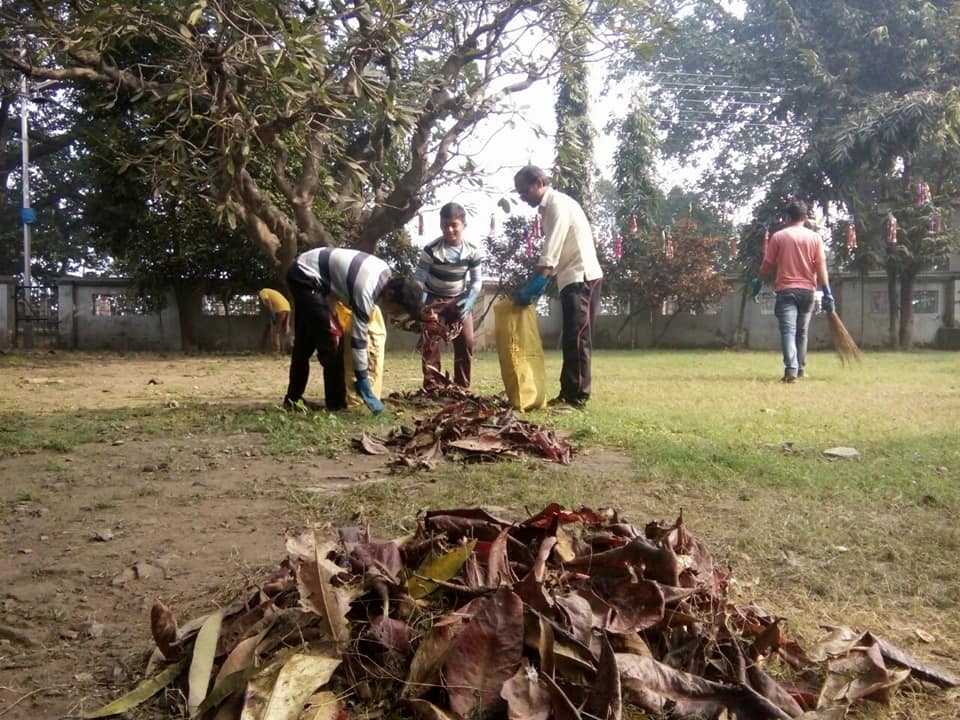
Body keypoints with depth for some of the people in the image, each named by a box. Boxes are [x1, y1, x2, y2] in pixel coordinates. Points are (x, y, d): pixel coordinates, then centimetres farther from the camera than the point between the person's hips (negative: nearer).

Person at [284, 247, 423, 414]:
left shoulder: (385, 272, -5)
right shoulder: (365, 293, -30)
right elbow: (358, 341, -27)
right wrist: (365, 389, -23)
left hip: (303, 273, 10)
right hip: (305, 275, -10)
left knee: (306, 341, 16)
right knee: (331, 338, -13)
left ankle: (293, 399, 26)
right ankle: (336, 405, -6)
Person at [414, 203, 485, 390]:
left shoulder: (473, 250, -14)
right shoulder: (431, 250, -21)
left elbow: (477, 280, -4)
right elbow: (419, 279, -17)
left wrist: (469, 301, -18)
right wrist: (420, 305, -28)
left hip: (460, 300, 2)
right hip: (435, 299, -2)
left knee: (466, 342, -3)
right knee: (431, 343, -9)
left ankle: (462, 387, 7)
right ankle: (432, 387, -4)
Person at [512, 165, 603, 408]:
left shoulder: (558, 204, -13)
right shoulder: (549, 207, 17)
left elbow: (550, 256, -21)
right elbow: (552, 256, 16)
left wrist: (530, 289, -23)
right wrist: (535, 287, 8)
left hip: (582, 278, -10)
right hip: (572, 279, 10)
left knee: (577, 338, -11)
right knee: (571, 339, 9)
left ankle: (577, 396, -11)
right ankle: (568, 394, 12)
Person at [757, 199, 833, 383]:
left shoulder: (778, 237, 0)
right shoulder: (815, 237, 4)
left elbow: (766, 266, 1)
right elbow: (821, 268, -1)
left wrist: (760, 282, 19)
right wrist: (827, 294, 0)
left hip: (785, 290, -3)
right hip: (807, 290, 3)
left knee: (788, 331, -11)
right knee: (802, 332, 17)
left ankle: (791, 370, -28)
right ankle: (800, 369, 24)